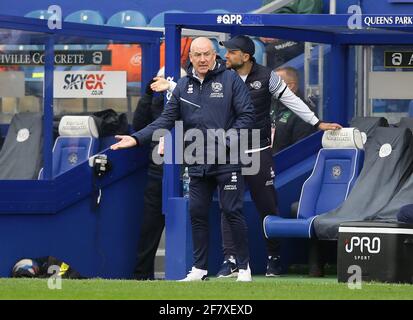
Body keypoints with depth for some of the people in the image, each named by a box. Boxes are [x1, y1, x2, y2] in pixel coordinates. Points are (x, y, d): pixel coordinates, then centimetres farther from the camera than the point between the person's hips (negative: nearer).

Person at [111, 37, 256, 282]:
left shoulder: (230, 80, -3)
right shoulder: (184, 85, 11)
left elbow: (247, 116, -5)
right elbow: (167, 119, 8)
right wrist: (137, 139, -3)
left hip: (227, 161, -5)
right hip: (198, 163, 5)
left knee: (233, 211, -6)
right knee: (197, 214, 6)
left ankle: (244, 267, 1)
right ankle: (199, 269, 14)